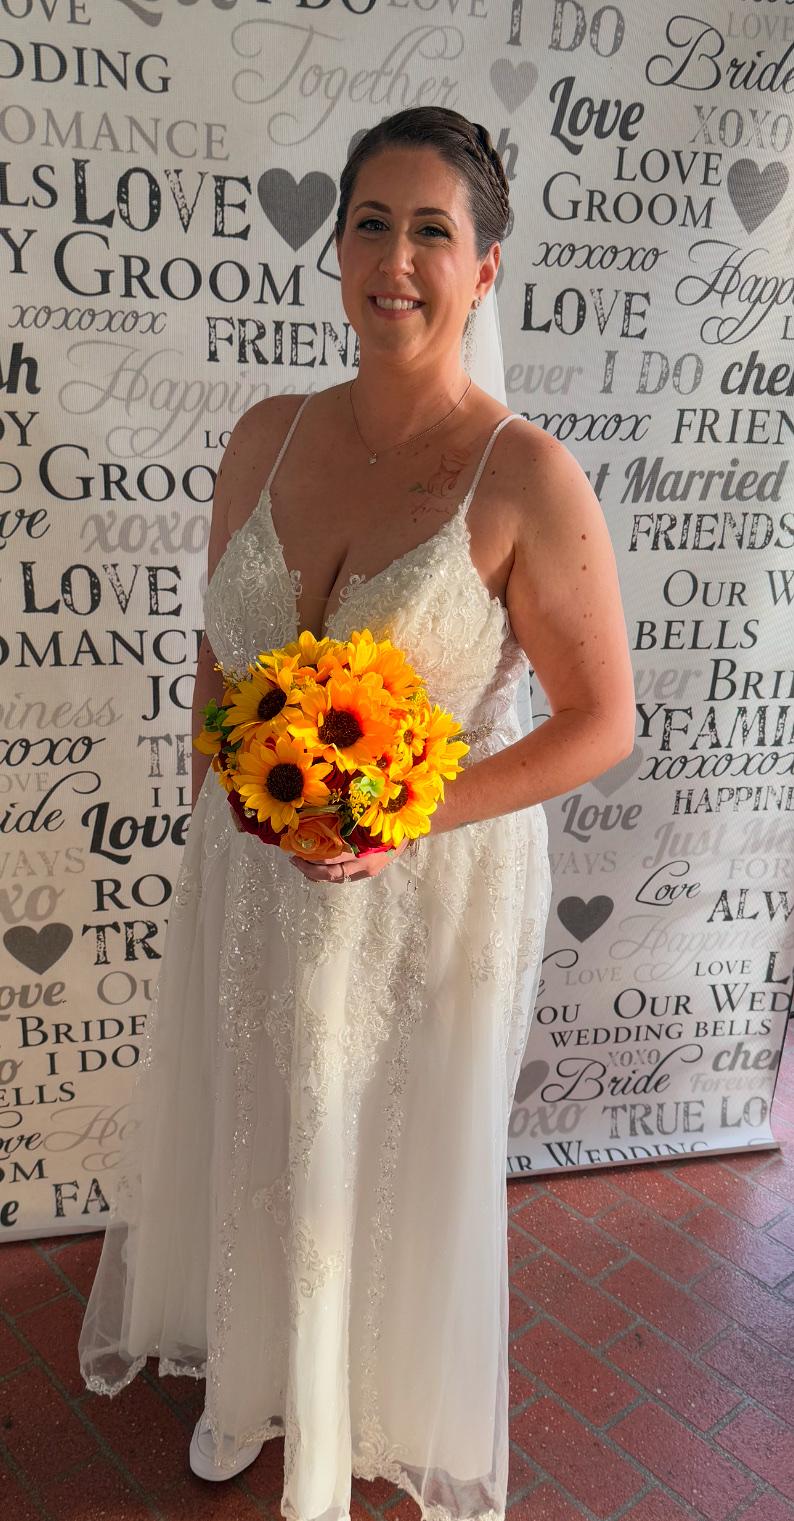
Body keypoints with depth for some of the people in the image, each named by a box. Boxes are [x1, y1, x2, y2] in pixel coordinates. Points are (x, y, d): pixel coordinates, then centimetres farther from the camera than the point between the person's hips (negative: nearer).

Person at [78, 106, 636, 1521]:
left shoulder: (527, 478, -18)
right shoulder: (268, 436, -3)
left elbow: (600, 723, -13)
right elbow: (219, 655, 8)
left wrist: (411, 815, -22)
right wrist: (212, 822, 8)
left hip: (436, 889, -4)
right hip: (251, 874, 5)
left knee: (400, 1168, 18)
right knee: (244, 1140, 23)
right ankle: (251, 1375, 55)